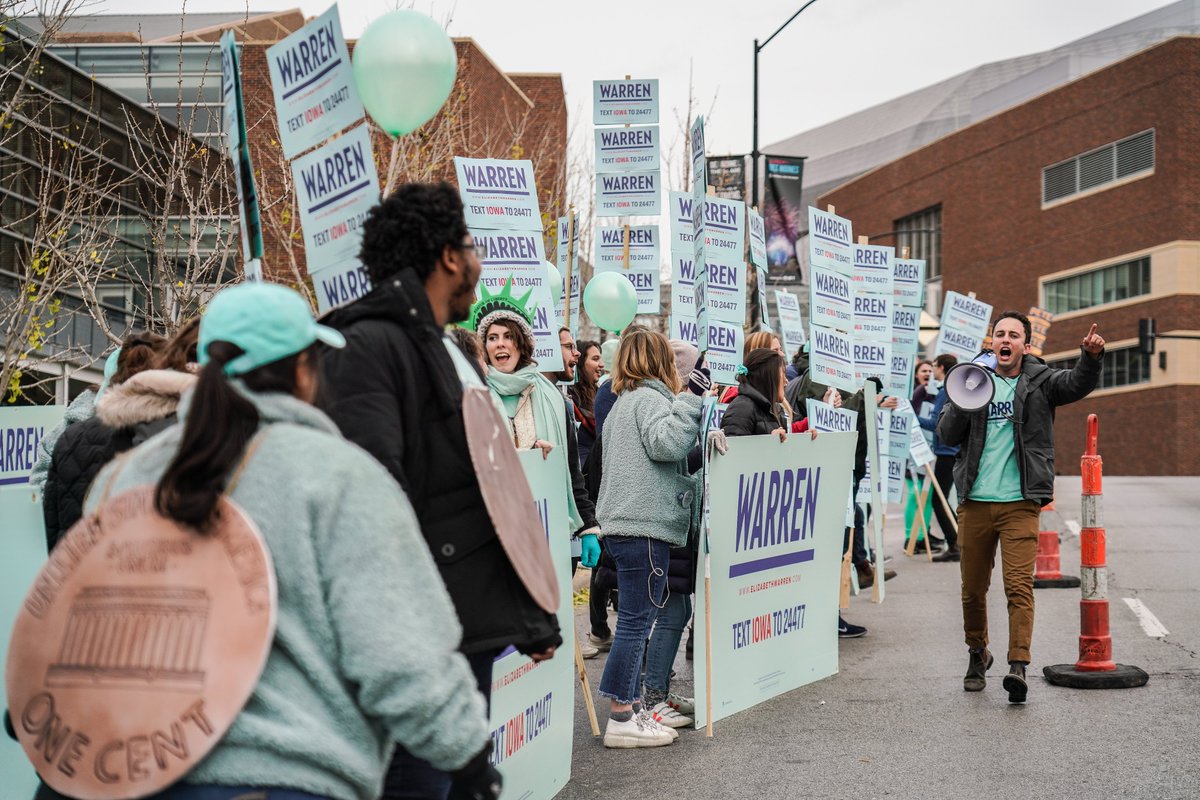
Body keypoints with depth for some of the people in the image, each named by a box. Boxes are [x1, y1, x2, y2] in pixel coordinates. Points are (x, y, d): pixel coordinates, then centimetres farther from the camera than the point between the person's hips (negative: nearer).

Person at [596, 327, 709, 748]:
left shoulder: (625, 401, 23)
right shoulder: (650, 397, -8)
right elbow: (666, 444, -24)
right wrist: (691, 397, -23)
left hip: (625, 523, 11)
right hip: (644, 524, -11)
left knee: (635, 619, 14)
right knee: (636, 619, -7)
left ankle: (633, 706, 20)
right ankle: (621, 719, -4)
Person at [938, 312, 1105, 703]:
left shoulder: (1039, 381, 5)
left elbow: (1078, 384, -14)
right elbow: (947, 435, 4)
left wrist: (1091, 356, -35)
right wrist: (961, 407, -16)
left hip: (1020, 503, -2)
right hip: (975, 502, 2)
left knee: (1019, 585, -13)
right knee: (973, 589, 11)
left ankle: (1018, 665, -18)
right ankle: (977, 654, 31)